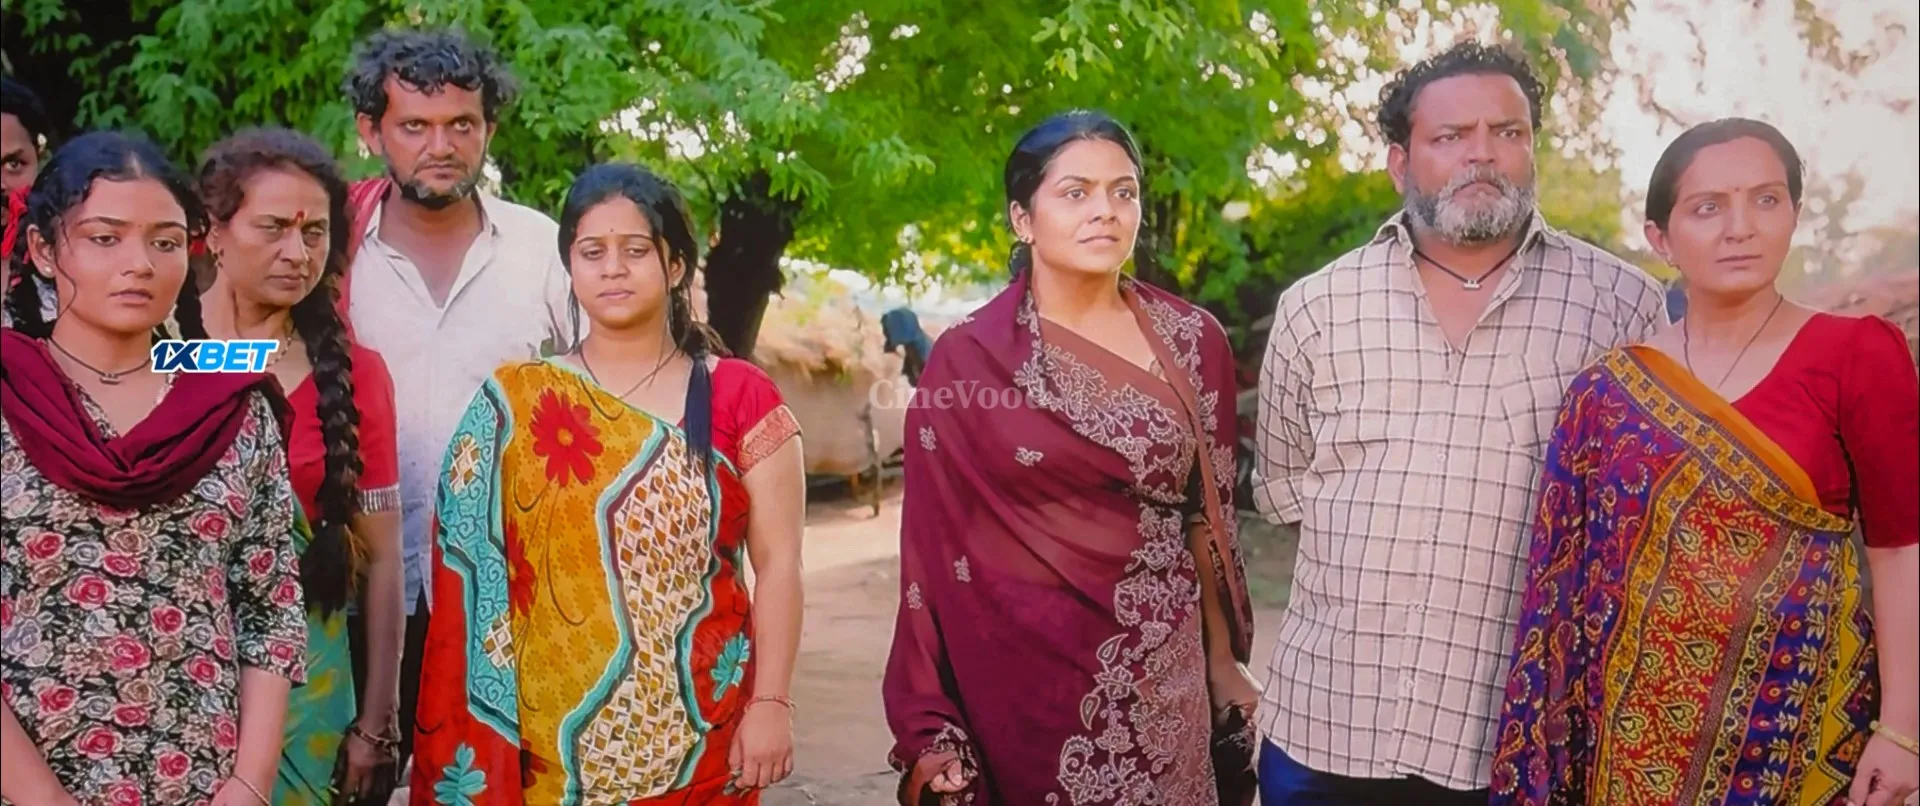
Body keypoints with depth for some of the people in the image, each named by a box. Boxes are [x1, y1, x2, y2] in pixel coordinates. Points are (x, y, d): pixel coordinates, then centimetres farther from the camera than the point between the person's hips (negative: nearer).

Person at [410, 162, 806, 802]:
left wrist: (771, 703, -10)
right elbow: (471, 569, 2)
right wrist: (481, 739, -1)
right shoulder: (513, 403, 1)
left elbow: (778, 563, -4)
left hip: (699, 736, 0)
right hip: (551, 736, 1)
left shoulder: (741, 398, -2)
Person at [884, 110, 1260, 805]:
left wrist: (1224, 658, 9)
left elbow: (1205, 514, 9)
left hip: (1164, 677, 3)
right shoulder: (967, 360, -7)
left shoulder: (1192, 341, 1)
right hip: (1025, 677, -2)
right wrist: (933, 729, -8)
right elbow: (936, 551, -6)